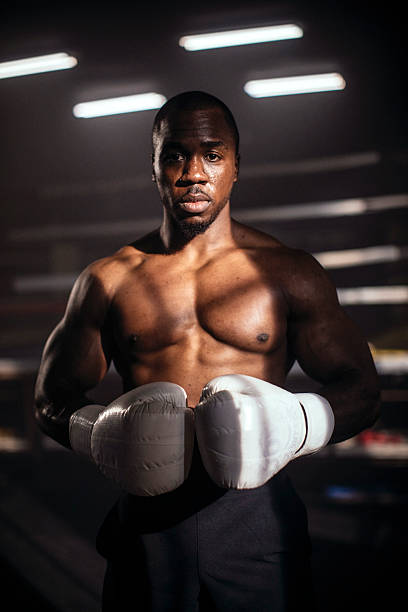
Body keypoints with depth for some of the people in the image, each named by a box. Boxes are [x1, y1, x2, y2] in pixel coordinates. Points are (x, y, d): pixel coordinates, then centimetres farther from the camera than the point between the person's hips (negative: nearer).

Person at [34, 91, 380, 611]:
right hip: (148, 523, 1)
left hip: (256, 516, 0)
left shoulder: (290, 273, 3)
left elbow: (360, 388, 5)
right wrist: (100, 435, -12)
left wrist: (295, 425, -16)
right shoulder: (106, 281, 5)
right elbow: (52, 400, 10)